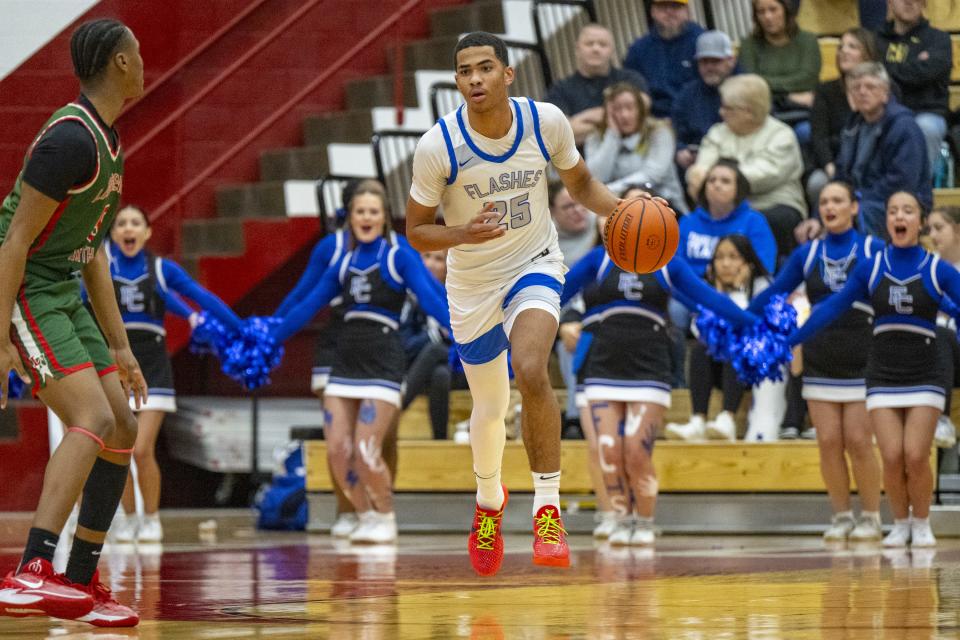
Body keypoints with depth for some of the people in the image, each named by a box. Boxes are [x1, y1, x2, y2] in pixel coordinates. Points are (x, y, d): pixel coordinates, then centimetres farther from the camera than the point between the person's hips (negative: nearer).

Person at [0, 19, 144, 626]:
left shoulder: (109, 142, 14)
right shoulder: (71, 139, -18)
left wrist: (120, 347, 20)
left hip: (65, 295, 10)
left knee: (123, 431, 8)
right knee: (94, 422, -23)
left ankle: (82, 582, 14)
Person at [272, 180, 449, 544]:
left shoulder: (399, 257, 0)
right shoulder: (344, 264, 15)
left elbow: (430, 298, -12)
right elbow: (307, 307, 21)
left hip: (382, 364, -5)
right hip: (345, 362, 5)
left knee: (366, 450, -14)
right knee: (337, 450, -5)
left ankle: (385, 521, 7)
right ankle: (367, 517, 13)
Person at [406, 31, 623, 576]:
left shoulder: (547, 122, -16)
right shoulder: (437, 147, -21)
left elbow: (581, 184, 4)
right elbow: (416, 231, -10)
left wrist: (620, 208, -16)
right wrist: (463, 234, -31)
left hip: (536, 266, -1)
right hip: (473, 286, 1)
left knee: (531, 371, -30)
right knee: (490, 407, 15)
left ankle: (549, 508, -19)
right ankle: (489, 498, 48)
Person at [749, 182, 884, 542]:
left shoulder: (873, 250, 0)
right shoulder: (807, 254, 9)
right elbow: (772, 295, 11)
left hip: (861, 360, -3)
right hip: (820, 360, 3)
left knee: (858, 441, -8)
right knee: (829, 443, -1)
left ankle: (870, 518, 5)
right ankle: (841, 516, 10)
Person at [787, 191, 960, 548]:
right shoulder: (870, 269, 3)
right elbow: (831, 308, 7)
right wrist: (787, 342, 5)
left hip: (924, 379, -1)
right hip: (883, 379, 1)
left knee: (915, 457, -13)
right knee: (892, 458, -9)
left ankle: (921, 525, 11)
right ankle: (900, 524, 14)